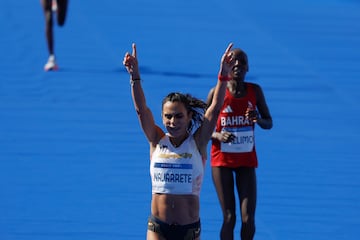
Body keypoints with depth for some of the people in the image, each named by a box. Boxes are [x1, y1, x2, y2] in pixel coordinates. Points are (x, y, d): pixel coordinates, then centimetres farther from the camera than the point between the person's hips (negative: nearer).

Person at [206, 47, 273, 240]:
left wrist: (258, 119, -18)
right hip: (221, 159, -2)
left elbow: (269, 123, 5)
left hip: (247, 160, 2)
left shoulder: (255, 91, -3)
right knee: (229, 218, -4)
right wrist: (218, 135, -24)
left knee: (248, 218, -4)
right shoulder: (217, 93, -9)